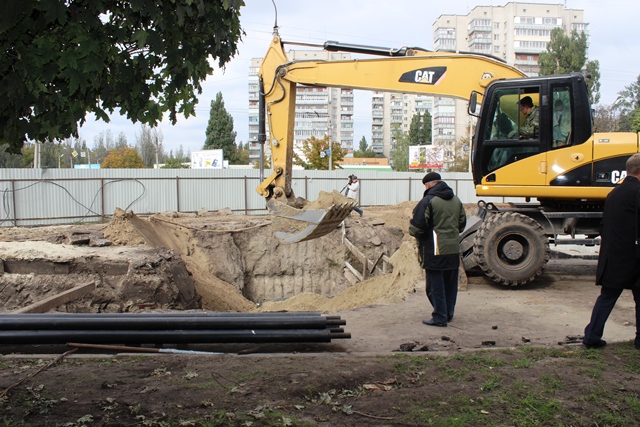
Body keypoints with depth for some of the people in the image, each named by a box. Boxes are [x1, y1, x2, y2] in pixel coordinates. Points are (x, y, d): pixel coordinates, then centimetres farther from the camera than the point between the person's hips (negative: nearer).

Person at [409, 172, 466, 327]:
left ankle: (439, 318, 3)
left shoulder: (428, 201, -14)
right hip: (454, 249, 7)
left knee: (435, 284, 1)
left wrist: (412, 230, 4)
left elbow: (416, 228, -17)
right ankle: (448, 313, 26)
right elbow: (462, 223, 18)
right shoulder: (456, 200, 9)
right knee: (450, 283, 15)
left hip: (435, 250, -7)